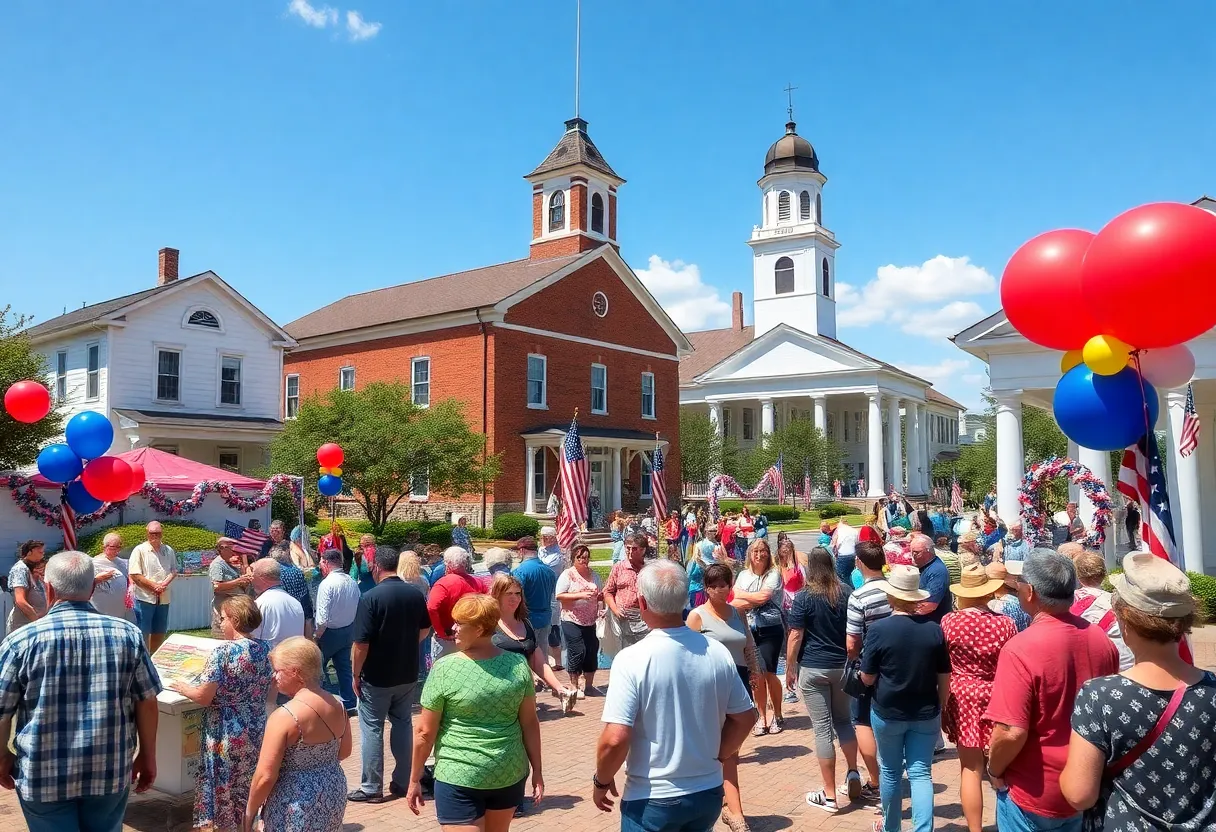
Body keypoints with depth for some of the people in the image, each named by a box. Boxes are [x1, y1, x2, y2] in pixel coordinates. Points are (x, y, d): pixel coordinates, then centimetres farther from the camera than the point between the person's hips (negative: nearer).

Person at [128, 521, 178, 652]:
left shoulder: (168, 550, 9)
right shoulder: (139, 550, -6)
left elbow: (174, 571, 10)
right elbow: (134, 575, -11)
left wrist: (164, 584, -9)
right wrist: (154, 585, -15)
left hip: (163, 598, 5)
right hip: (145, 597, -5)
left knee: (160, 633, 13)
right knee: (143, 633, -1)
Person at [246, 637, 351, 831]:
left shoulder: (284, 716, -22)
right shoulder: (337, 705, -2)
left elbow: (265, 777, -19)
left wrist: (250, 811, -4)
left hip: (297, 805, -6)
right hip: (334, 793, 6)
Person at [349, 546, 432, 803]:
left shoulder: (371, 597, -19)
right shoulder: (416, 594, -2)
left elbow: (361, 643, -18)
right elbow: (424, 630, 10)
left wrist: (356, 674, -6)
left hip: (377, 677, -5)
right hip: (408, 674, 5)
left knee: (372, 729, 7)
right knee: (403, 724, 16)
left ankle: (372, 788, 13)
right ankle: (403, 782, 22)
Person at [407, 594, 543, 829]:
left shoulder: (445, 668, -14)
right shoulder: (518, 664, -5)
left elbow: (424, 732, -7)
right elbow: (530, 723, 2)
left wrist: (415, 779, 4)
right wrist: (537, 771, 11)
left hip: (460, 777, -4)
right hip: (510, 773, 5)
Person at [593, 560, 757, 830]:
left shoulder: (632, 659, -21)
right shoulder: (718, 653, -7)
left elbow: (615, 739, -23)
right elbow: (745, 718, 2)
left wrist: (601, 780, -5)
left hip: (653, 800, -4)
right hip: (708, 793, 4)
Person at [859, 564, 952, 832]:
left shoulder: (878, 629, -15)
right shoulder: (934, 629, -7)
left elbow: (867, 678, -8)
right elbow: (944, 678, 0)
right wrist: (940, 709, 15)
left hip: (888, 712, -1)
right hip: (926, 713, 1)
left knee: (890, 772, 16)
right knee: (921, 773, 8)